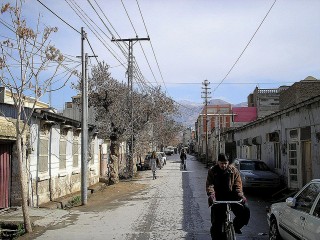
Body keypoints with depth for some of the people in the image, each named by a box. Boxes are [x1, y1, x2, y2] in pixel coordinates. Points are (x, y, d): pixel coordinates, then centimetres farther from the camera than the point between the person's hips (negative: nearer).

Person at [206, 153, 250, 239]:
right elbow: (209, 185, -8)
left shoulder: (233, 170, 3)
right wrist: (211, 195, -27)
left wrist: (241, 196, -20)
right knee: (216, 222, -6)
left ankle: (235, 226, 13)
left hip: (231, 196, 1)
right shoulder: (212, 171, 1)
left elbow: (238, 184, -3)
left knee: (245, 211, -14)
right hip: (218, 198, -1)